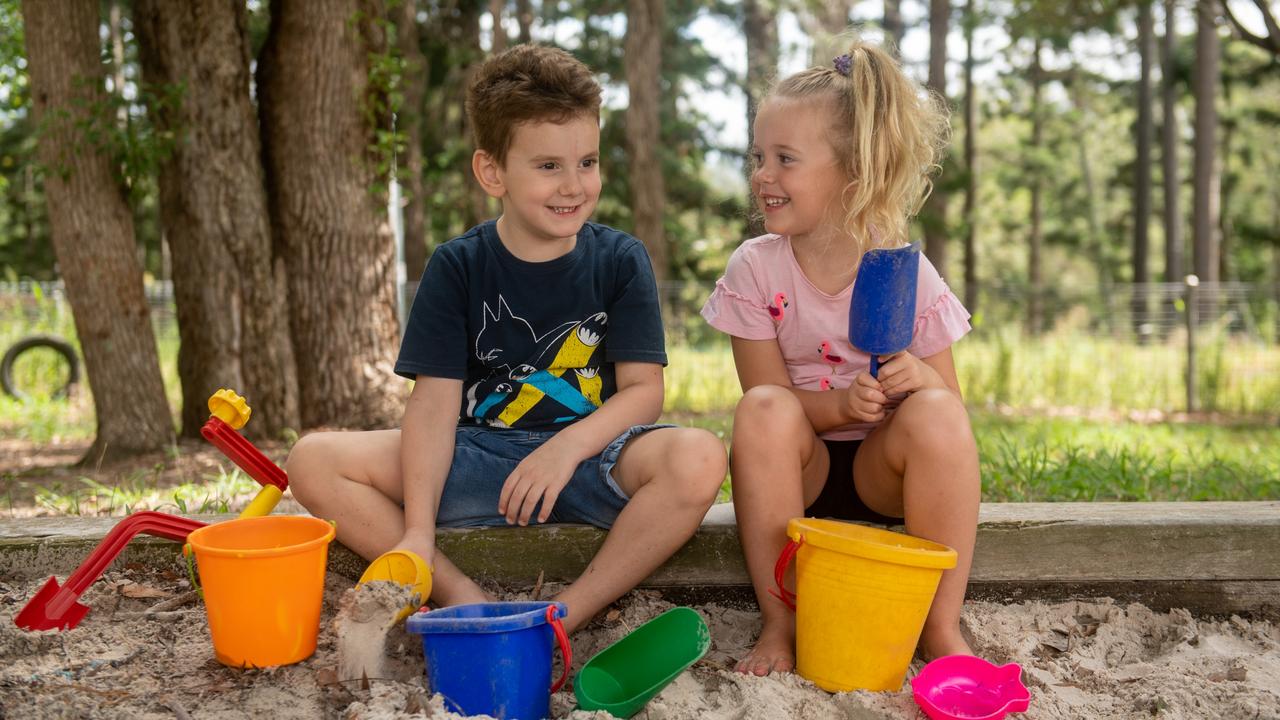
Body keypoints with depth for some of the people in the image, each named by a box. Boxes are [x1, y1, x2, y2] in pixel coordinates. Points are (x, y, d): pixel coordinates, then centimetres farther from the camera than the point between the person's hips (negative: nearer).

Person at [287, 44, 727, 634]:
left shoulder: (620, 260, 1)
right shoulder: (457, 267, 1)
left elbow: (643, 388, -6)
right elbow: (436, 399, -8)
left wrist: (568, 445, -26)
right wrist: (418, 532, -20)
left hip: (591, 454, -1)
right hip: (480, 456, 1)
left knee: (699, 457, -33)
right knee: (313, 461, -18)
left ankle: (565, 616, -26)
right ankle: (465, 600, -23)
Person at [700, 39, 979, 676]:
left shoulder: (908, 273, -9)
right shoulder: (755, 268, -8)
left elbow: (951, 404, -5)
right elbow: (770, 394, -8)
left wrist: (918, 378, -28)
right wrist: (843, 403, -27)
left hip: (883, 468, 0)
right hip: (801, 468, 0)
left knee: (934, 413, -31)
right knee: (762, 411, -31)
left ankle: (941, 626, -19)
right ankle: (780, 622, -21)